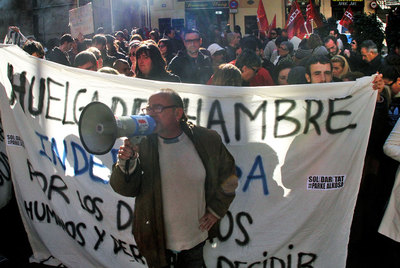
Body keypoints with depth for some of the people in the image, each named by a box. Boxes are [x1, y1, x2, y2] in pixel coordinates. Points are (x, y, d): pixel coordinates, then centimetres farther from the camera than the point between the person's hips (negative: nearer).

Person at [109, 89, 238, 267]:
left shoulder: (208, 140, -11)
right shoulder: (141, 144, -12)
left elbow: (228, 175, 4)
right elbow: (125, 189, -12)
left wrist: (216, 209, 2)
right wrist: (126, 163, -30)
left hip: (196, 236, 1)